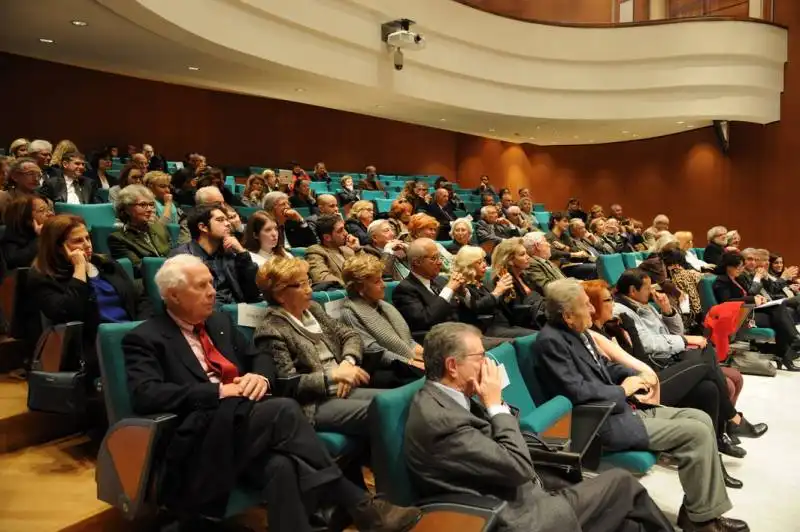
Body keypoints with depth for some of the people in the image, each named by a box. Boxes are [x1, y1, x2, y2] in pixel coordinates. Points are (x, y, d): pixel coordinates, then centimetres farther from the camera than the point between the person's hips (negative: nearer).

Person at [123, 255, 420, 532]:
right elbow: (146, 395, -16)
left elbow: (261, 359, 22)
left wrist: (261, 376, -4)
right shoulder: (145, 339, 0)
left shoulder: (220, 322, 19)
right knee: (283, 410, -29)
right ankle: (359, 505, -20)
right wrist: (218, 391, -20)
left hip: (244, 427, 6)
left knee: (281, 467, -31)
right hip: (199, 445, -5)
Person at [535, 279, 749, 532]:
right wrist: (624, 390, -11)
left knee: (701, 419, 6)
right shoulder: (551, 341, -21)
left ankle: (703, 507, 13)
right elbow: (578, 391, -26)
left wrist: (634, 378, 0)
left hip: (617, 406, 10)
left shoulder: (577, 331, 8)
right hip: (602, 422, -10)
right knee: (697, 433, -12)